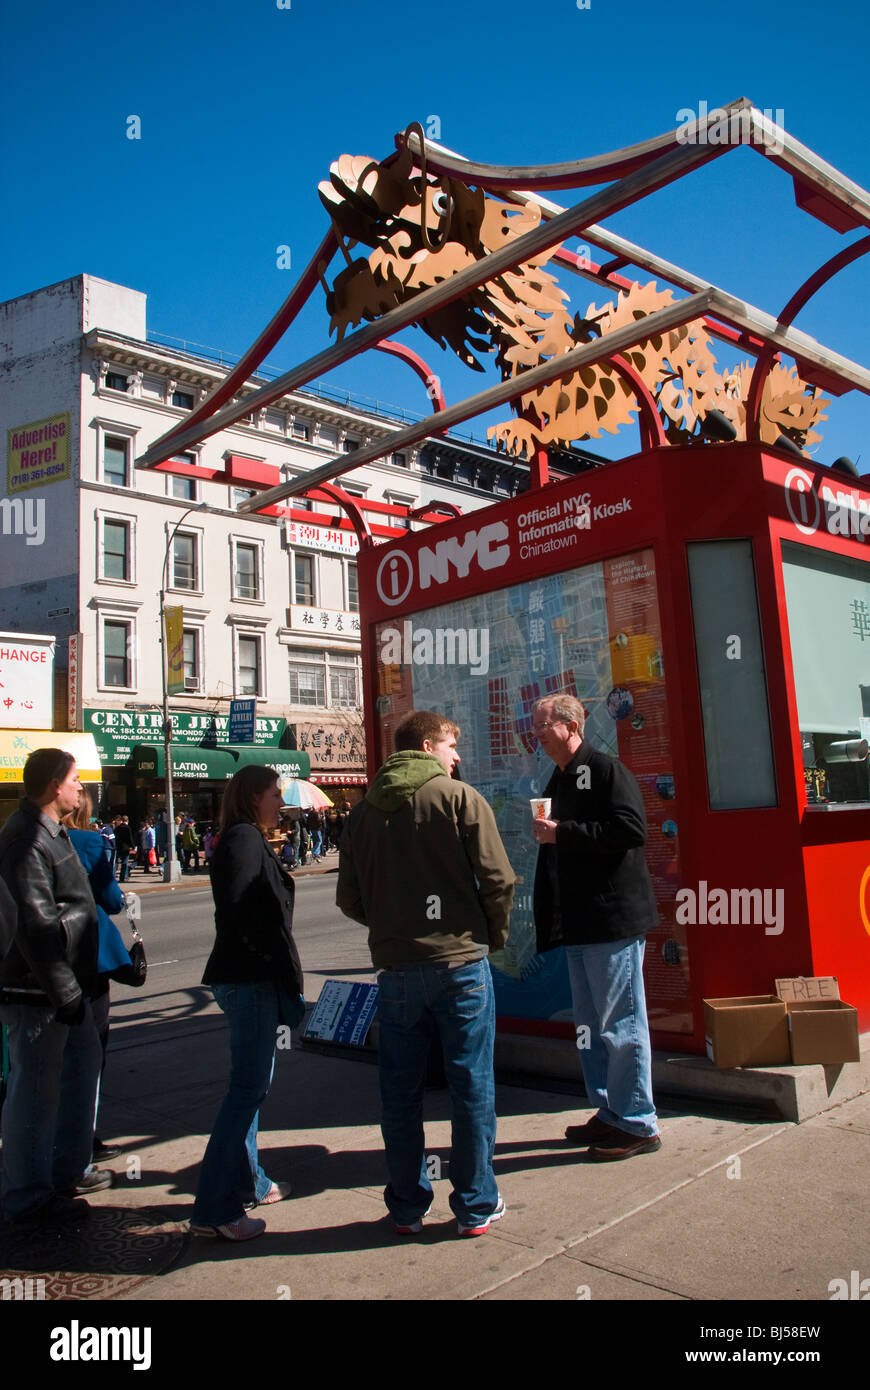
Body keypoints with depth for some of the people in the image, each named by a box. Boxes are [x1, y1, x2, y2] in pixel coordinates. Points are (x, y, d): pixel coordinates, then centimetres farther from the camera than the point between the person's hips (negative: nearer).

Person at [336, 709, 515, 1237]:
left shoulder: (363, 812, 7)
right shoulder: (459, 798, -6)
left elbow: (350, 899, 9)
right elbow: (497, 877, -10)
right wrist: (494, 935, 6)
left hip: (395, 969, 4)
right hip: (460, 963, -4)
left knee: (401, 1093, 14)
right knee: (472, 1087, 9)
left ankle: (408, 1207, 25)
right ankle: (476, 1206, 20)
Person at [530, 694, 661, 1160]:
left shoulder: (606, 770, -10)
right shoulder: (558, 781, 17)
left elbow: (631, 829, -23)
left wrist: (562, 832, -20)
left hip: (614, 920, -9)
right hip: (579, 925, 9)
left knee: (620, 1025, -1)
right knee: (590, 1026, 16)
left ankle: (637, 1124, 11)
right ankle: (610, 1114, 28)